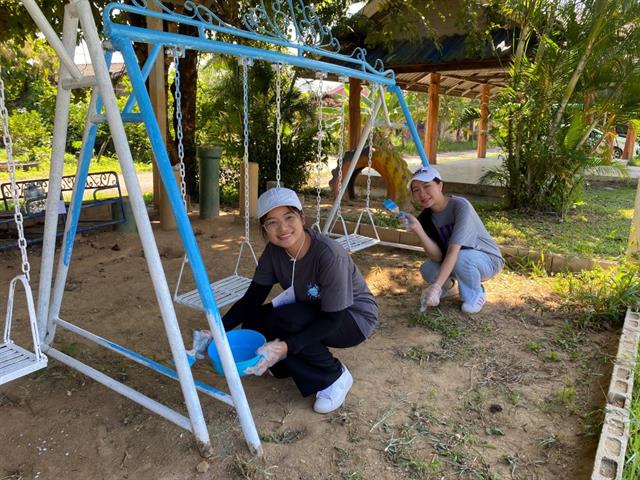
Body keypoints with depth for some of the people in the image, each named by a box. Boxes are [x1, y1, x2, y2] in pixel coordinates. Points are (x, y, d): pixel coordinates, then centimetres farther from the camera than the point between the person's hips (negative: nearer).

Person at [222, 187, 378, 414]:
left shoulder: (329, 255, -33)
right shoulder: (274, 252, -14)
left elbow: (332, 319, -30)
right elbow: (252, 298, -7)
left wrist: (286, 347, -41)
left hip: (355, 318, -6)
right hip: (315, 312, 6)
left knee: (281, 320, -30)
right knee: (253, 323, -14)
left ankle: (335, 376, -7)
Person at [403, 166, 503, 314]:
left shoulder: (460, 206, -27)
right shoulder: (425, 219, -9)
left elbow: (454, 251, -36)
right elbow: (437, 256, -21)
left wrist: (436, 286, -44)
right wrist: (418, 229, -34)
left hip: (488, 259, -5)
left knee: (460, 257, -36)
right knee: (427, 270, -22)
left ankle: (476, 294, -7)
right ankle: (448, 285, 12)